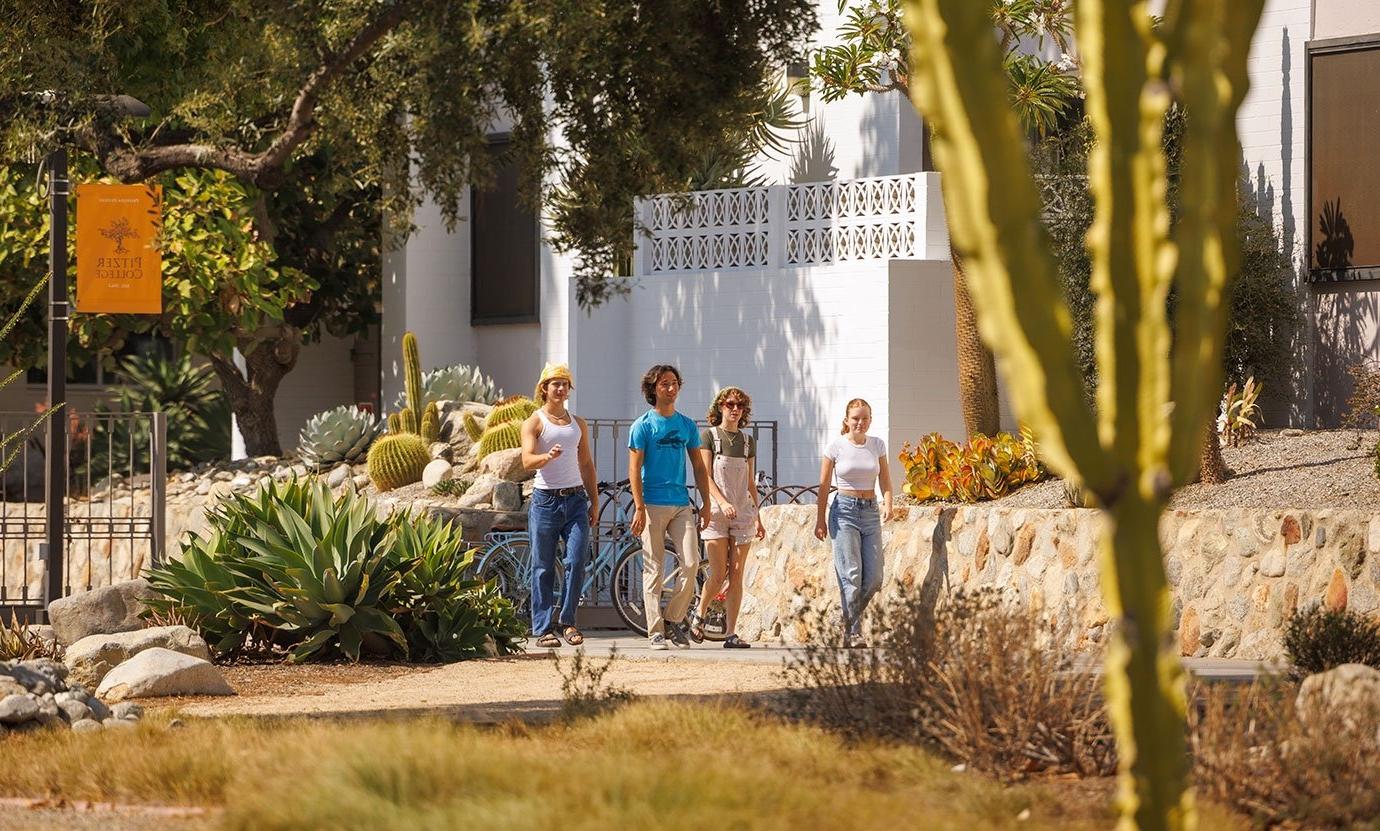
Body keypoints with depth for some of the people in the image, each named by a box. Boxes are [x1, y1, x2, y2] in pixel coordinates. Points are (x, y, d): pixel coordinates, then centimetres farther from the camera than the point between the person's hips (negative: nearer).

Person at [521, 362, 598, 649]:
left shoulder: (579, 424, 16)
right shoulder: (534, 422, 1)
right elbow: (527, 460, -12)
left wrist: (594, 502, 14)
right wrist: (548, 456, -34)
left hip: (575, 499, 3)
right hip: (545, 499, -3)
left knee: (577, 561, -10)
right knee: (543, 568, -1)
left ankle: (567, 620, 2)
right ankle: (544, 629, 3)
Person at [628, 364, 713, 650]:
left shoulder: (687, 425, 13)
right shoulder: (643, 426, -1)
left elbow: (698, 467, 17)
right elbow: (634, 469, -6)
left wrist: (705, 504, 10)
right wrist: (639, 508, -14)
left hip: (681, 504, 4)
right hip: (653, 504, -4)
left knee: (691, 563, -8)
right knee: (654, 569, -1)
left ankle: (674, 620, 8)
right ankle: (656, 631, 2)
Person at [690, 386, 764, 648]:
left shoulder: (748, 441, 13)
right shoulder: (709, 437, 0)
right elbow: (705, 477, -8)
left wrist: (757, 518, 13)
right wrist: (723, 502, -23)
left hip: (743, 513, 4)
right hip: (716, 512, -4)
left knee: (736, 575, -2)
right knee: (718, 575, -8)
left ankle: (731, 634, -2)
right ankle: (699, 615, 17)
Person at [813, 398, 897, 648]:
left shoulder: (877, 445, 8)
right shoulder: (836, 446, -2)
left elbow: (885, 480, 7)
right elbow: (824, 485, 2)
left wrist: (888, 503, -13)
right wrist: (820, 519, -1)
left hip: (870, 512, 4)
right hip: (844, 510, -4)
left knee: (874, 578, -2)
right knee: (852, 575, -12)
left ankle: (851, 619, 20)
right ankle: (853, 632, -7)